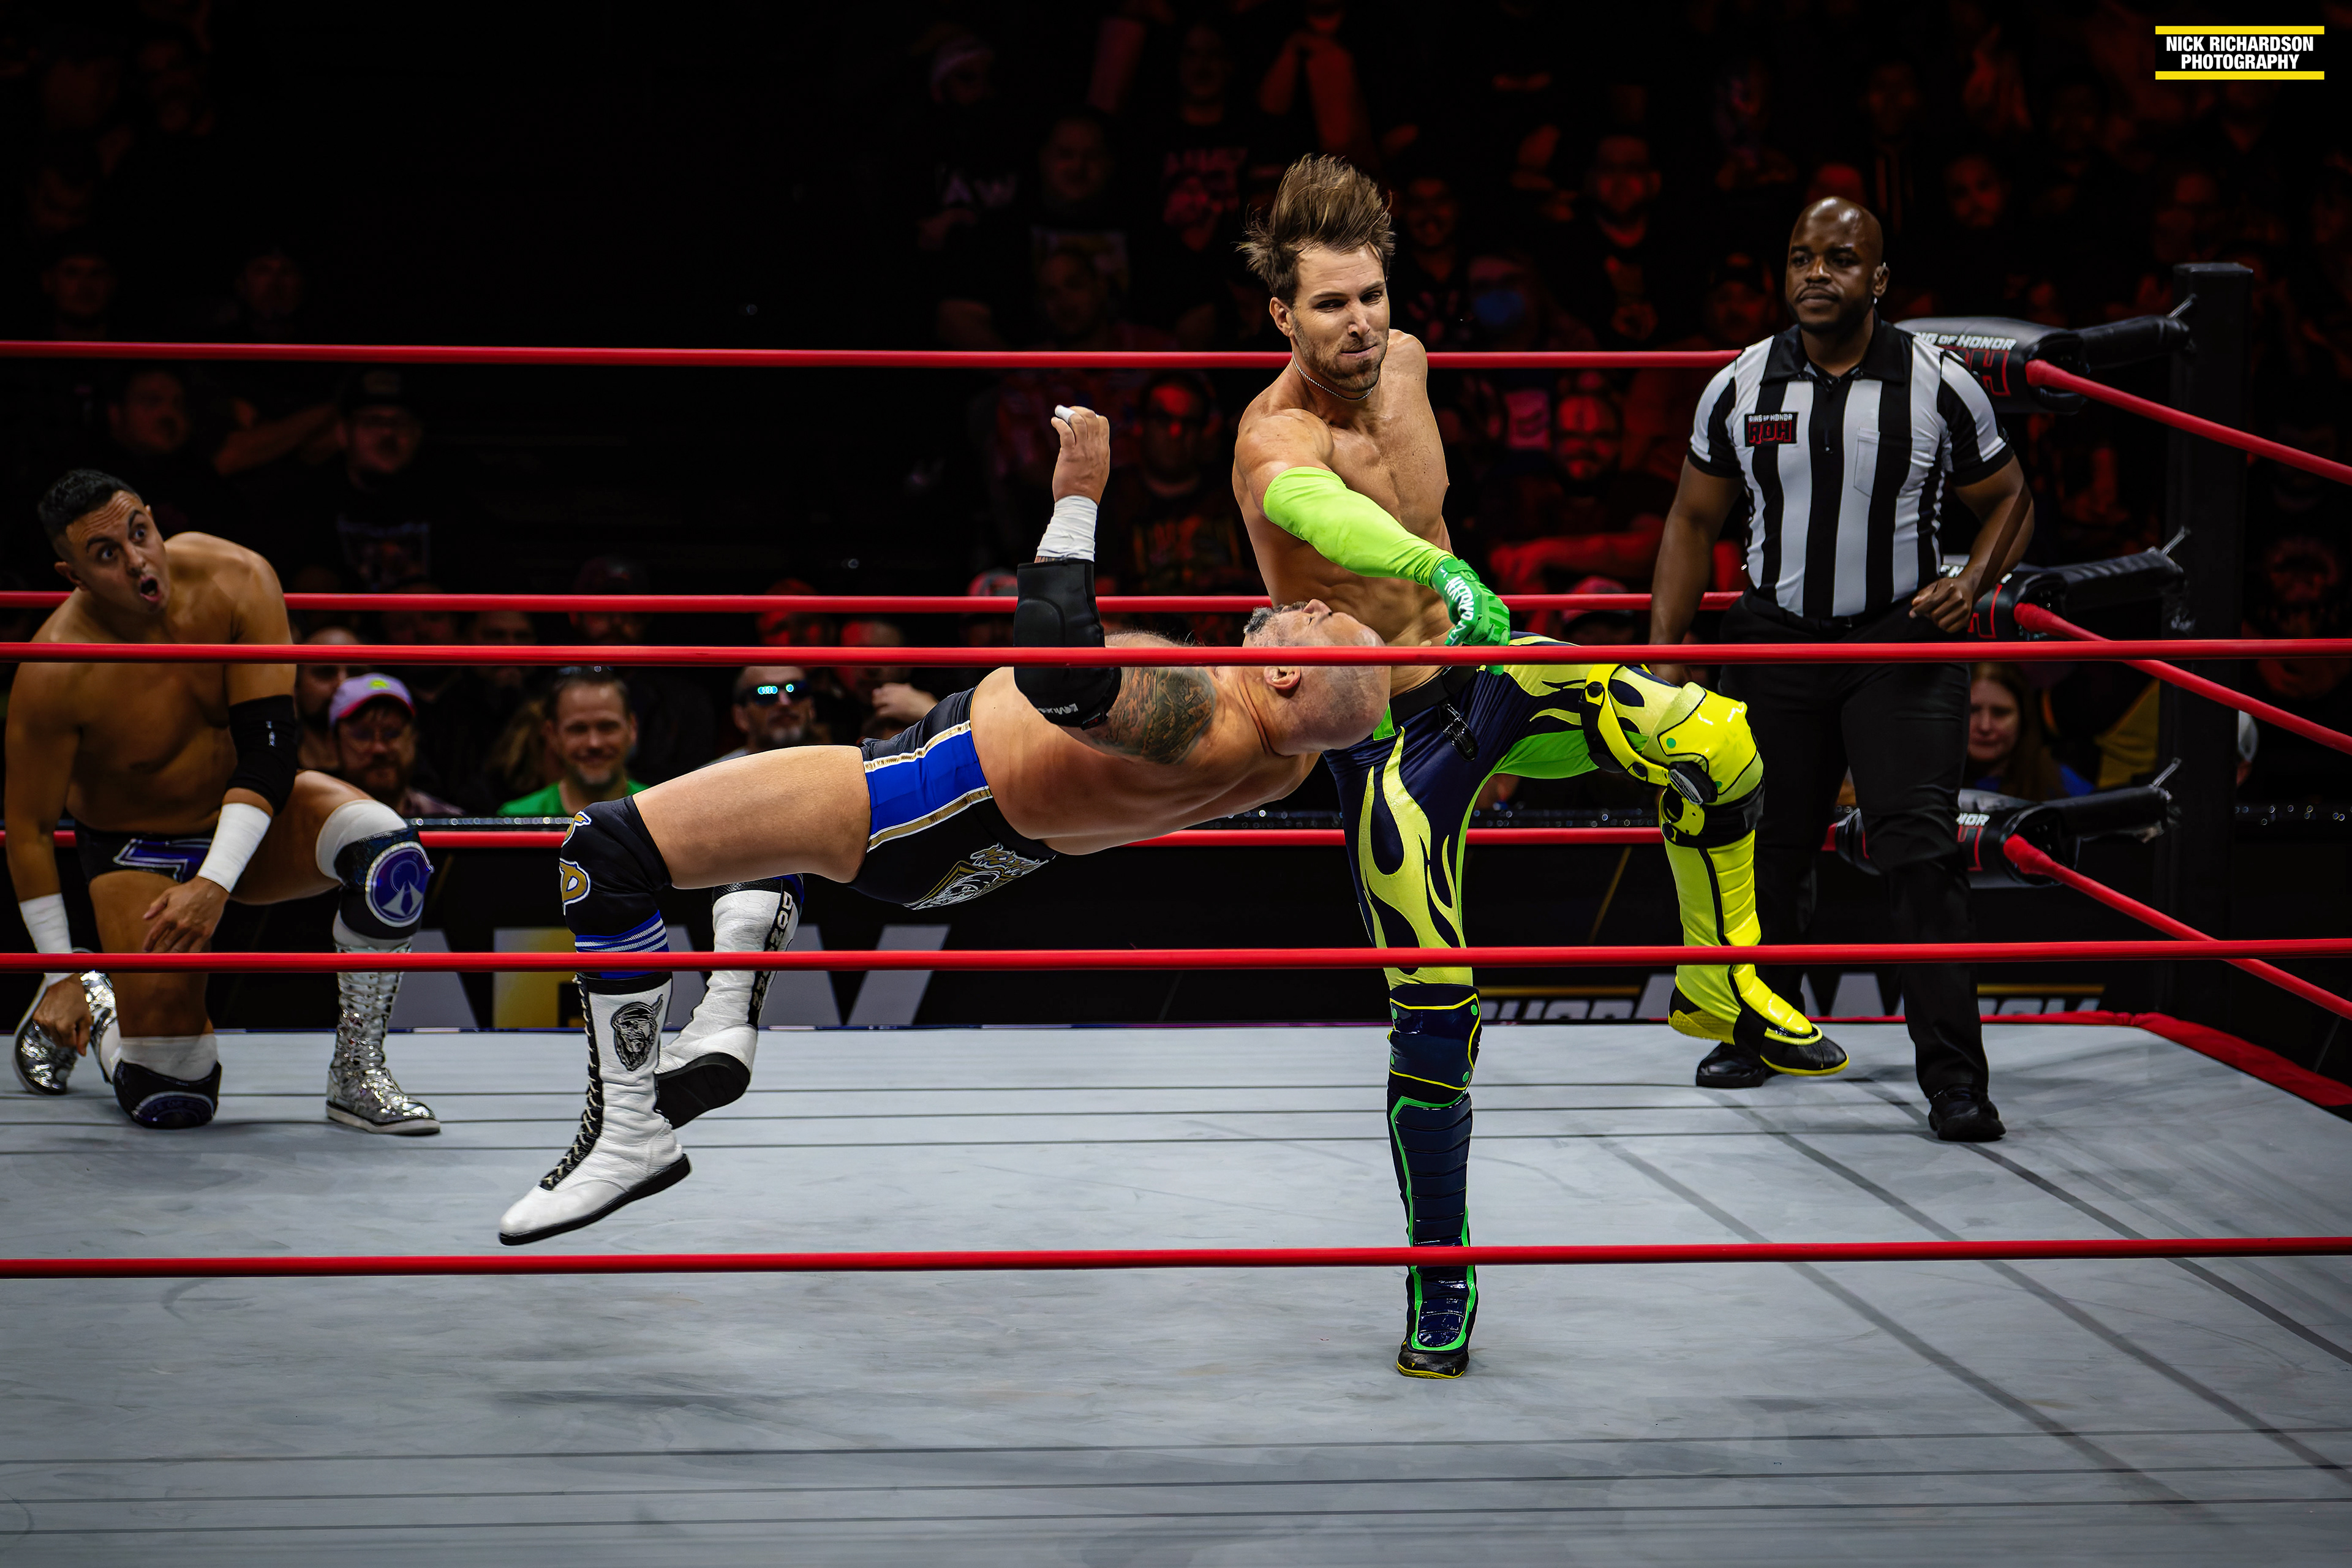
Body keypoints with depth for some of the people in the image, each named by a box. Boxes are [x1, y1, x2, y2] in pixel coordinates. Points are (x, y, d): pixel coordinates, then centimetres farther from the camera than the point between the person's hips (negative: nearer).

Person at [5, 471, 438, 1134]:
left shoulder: (236, 582, -21)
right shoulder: (55, 674, -26)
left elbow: (268, 749, -22)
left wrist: (216, 883, -33)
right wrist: (59, 977, -16)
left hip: (250, 816, 3)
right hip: (138, 850, -3)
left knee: (384, 844, -31)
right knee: (172, 1104, -15)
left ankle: (357, 1074, -16)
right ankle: (65, 1021, 20)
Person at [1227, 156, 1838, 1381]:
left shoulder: (1405, 362, -4)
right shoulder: (1275, 441, -28)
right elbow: (1316, 506, -54)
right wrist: (1445, 571, -72)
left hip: (1480, 676, 6)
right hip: (1386, 737, -6)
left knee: (1714, 740, -16)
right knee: (1434, 1013, -5)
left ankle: (1720, 990, 5)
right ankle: (1439, 1283, 11)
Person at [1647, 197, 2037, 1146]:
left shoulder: (1939, 388, -4)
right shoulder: (1739, 389, 2)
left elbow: (2009, 500, 8)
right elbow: (1693, 521, 11)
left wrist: (1972, 584, -11)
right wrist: (1662, 653, 5)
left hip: (1901, 644, -3)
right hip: (1774, 639, 3)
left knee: (1920, 845, -14)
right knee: (1765, 847, 11)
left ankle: (1952, 1075, -13)